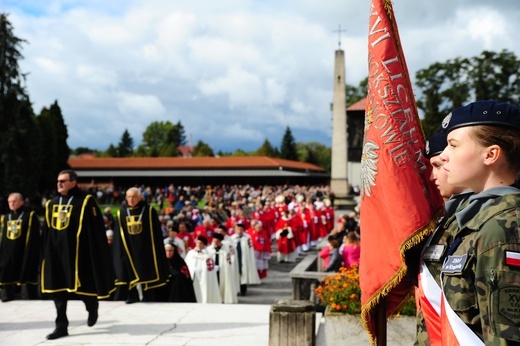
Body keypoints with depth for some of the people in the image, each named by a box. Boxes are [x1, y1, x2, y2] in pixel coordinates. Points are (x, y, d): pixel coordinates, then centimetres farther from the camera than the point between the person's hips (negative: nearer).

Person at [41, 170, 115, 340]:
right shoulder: (51, 204, 13)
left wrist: (94, 254, -12)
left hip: (77, 251, -5)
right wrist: (45, 252, 13)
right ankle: (61, 326, 10)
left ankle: (92, 306, 32)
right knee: (58, 288, 4)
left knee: (81, 285, 0)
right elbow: (46, 231, 17)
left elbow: (96, 229, -7)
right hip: (55, 251, 6)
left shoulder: (85, 201, -4)